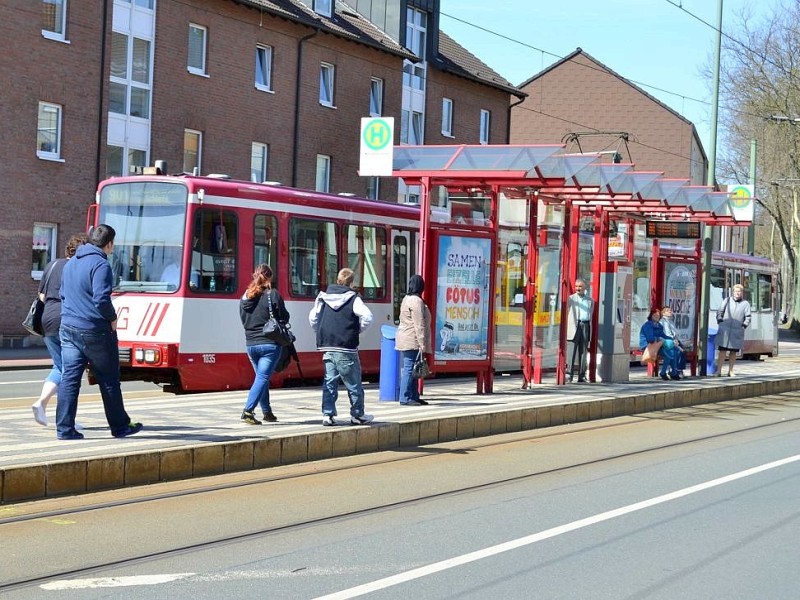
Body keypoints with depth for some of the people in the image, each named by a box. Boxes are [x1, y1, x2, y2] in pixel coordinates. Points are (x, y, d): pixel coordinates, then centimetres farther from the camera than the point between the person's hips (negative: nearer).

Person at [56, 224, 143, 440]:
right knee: (109, 380, 6)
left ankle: (64, 428, 0)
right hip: (95, 331, -7)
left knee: (69, 377, 4)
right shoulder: (100, 265, -16)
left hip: (68, 328, 7)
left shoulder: (70, 263, 13)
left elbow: (63, 294, 20)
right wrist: (113, 318, -8)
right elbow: (101, 299, -23)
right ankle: (120, 426, 16)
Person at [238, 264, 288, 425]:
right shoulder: (272, 294, -9)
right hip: (270, 343, -5)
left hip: (251, 343, 6)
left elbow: (243, 320, 13)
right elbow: (284, 317, -5)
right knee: (263, 377, -6)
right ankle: (248, 410, -18)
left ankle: (267, 412, 22)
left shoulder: (246, 296, 7)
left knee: (261, 377, 18)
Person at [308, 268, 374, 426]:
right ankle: (357, 415, 15)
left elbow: (312, 318, 11)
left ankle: (328, 414, 4)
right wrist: (358, 330, -1)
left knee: (330, 381, 10)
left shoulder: (323, 297, 8)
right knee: (353, 383, 7)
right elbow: (367, 316, -17)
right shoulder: (353, 299, -6)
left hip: (327, 347, 4)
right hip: (346, 348, -4)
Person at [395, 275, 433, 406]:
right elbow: (419, 325, -18)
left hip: (406, 340, 10)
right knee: (409, 368, -8)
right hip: (412, 341, -10)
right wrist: (422, 344, -18)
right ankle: (405, 398, -8)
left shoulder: (407, 299, 17)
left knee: (412, 369, 12)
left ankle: (414, 397, 16)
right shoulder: (416, 301, -14)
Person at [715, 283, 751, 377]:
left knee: (733, 352, 8)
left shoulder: (745, 304, 9)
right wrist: (719, 320, -2)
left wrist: (744, 325, -7)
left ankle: (730, 371, 18)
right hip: (725, 330, -1)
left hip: (737, 332, 1)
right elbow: (720, 311, 11)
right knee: (722, 350, -6)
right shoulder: (727, 300, 10)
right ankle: (719, 370, -4)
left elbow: (748, 317, 6)